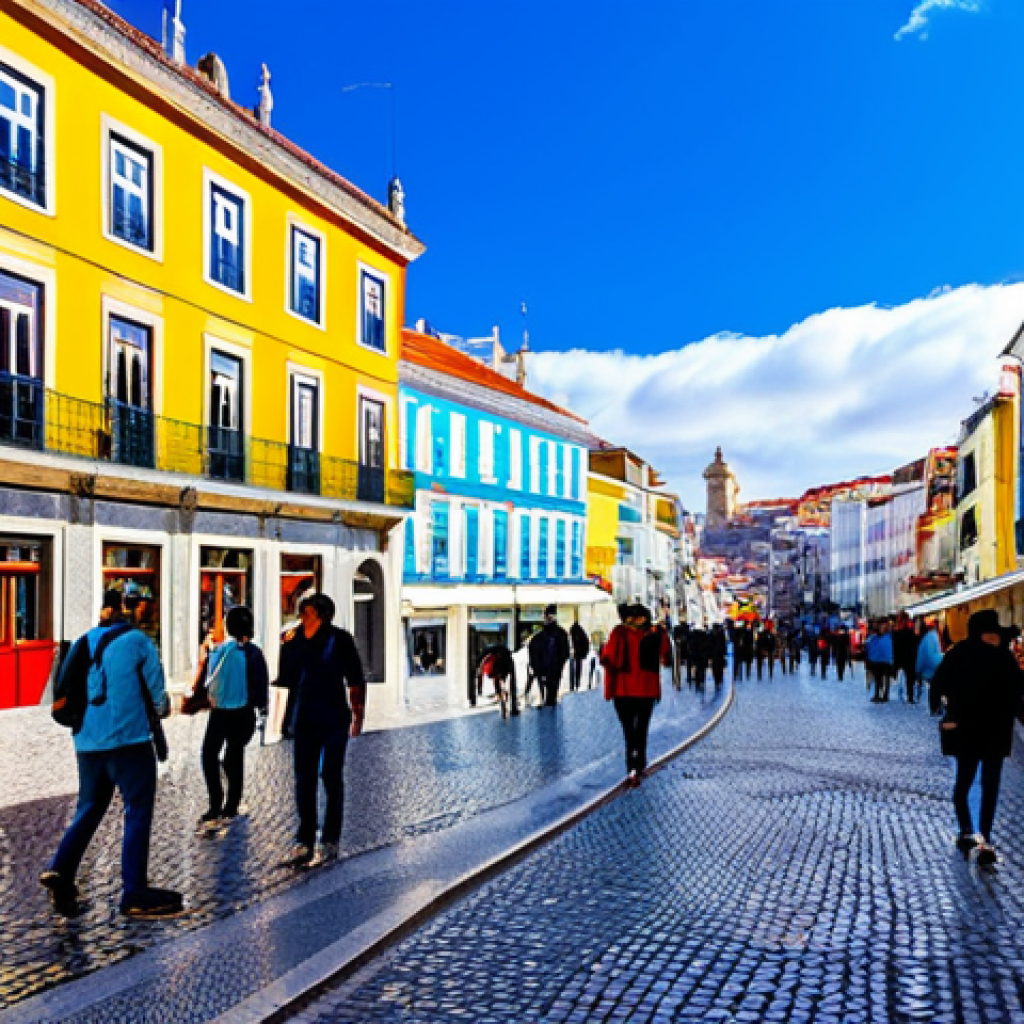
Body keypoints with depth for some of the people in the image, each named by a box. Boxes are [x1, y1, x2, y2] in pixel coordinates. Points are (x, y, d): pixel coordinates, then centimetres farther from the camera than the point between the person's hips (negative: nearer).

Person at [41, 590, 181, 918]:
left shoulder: (82, 643, 12)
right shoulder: (137, 640, -3)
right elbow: (156, 687, 0)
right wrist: (162, 710, 20)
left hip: (87, 741, 6)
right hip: (129, 739, -6)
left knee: (89, 809, 18)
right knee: (138, 812, 0)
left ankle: (61, 870, 3)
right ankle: (135, 893, -2)